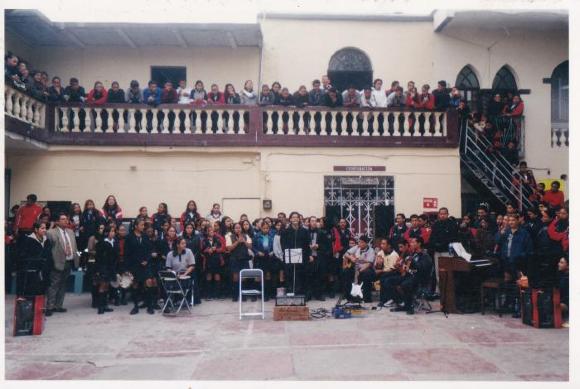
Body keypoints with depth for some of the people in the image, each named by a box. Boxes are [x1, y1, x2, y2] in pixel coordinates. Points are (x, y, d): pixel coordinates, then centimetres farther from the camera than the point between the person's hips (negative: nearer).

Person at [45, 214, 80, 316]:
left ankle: (58, 306, 22)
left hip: (69, 262, 7)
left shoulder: (71, 232, 13)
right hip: (59, 263, -7)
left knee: (63, 286, 13)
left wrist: (76, 257, 8)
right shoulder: (51, 233, -8)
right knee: (54, 286, -3)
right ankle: (50, 307, 4)